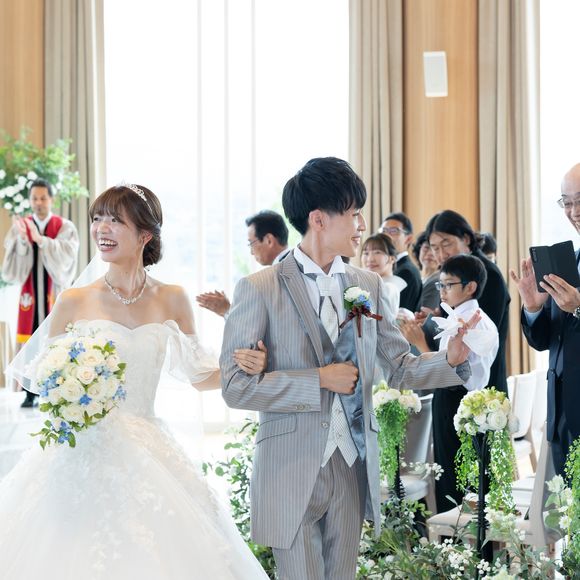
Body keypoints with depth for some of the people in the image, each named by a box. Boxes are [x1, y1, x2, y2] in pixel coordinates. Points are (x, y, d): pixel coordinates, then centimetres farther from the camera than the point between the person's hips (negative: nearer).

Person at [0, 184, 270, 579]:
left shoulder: (172, 300, 5)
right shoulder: (74, 302, 0)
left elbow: (198, 374, 13)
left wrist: (244, 366, -5)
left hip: (146, 453, 2)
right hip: (81, 451, -1)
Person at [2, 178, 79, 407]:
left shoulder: (65, 227, 2)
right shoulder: (20, 226, 7)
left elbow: (65, 255, -15)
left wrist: (40, 239, -29)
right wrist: (22, 238, -25)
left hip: (55, 292, -1)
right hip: (30, 292, 2)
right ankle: (31, 393, 1)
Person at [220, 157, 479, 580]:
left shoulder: (369, 286, 7)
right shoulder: (260, 289, -7)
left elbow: (401, 368, 8)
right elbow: (235, 386, -11)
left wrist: (451, 359, -11)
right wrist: (319, 380, -16)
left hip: (352, 466, 5)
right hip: (292, 471, -4)